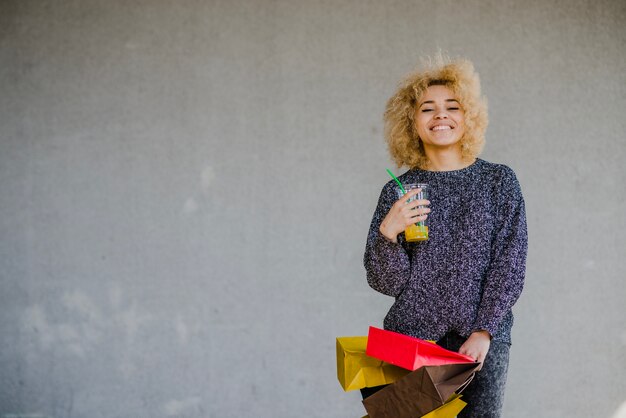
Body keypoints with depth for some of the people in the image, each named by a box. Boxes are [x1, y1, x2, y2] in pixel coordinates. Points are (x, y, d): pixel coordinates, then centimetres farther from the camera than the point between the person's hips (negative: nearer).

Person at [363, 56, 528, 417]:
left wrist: (483, 333, -10)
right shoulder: (399, 191, 5)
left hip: (481, 342, 0)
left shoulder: (499, 181, 5)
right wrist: (388, 232, -15)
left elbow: (509, 267, 0)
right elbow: (386, 282, 3)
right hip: (410, 337, 1)